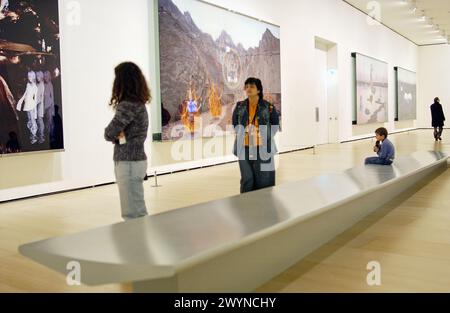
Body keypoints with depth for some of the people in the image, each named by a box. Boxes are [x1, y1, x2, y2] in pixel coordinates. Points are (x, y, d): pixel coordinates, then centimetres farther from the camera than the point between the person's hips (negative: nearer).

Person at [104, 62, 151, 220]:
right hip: (135, 160, 9)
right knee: (139, 212, 15)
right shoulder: (139, 103, 11)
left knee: (132, 214, -3)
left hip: (129, 163, -9)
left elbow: (109, 133, -16)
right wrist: (119, 134, -7)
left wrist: (116, 135, 3)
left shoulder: (128, 105, -17)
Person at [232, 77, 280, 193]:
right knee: (247, 179, 2)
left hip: (262, 148, -1)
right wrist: (242, 133, 6)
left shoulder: (268, 107, -2)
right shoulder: (239, 107, 5)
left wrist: (266, 135, 0)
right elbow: (235, 124, 18)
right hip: (244, 148, 2)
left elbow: (275, 124, 9)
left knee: (263, 180, 3)